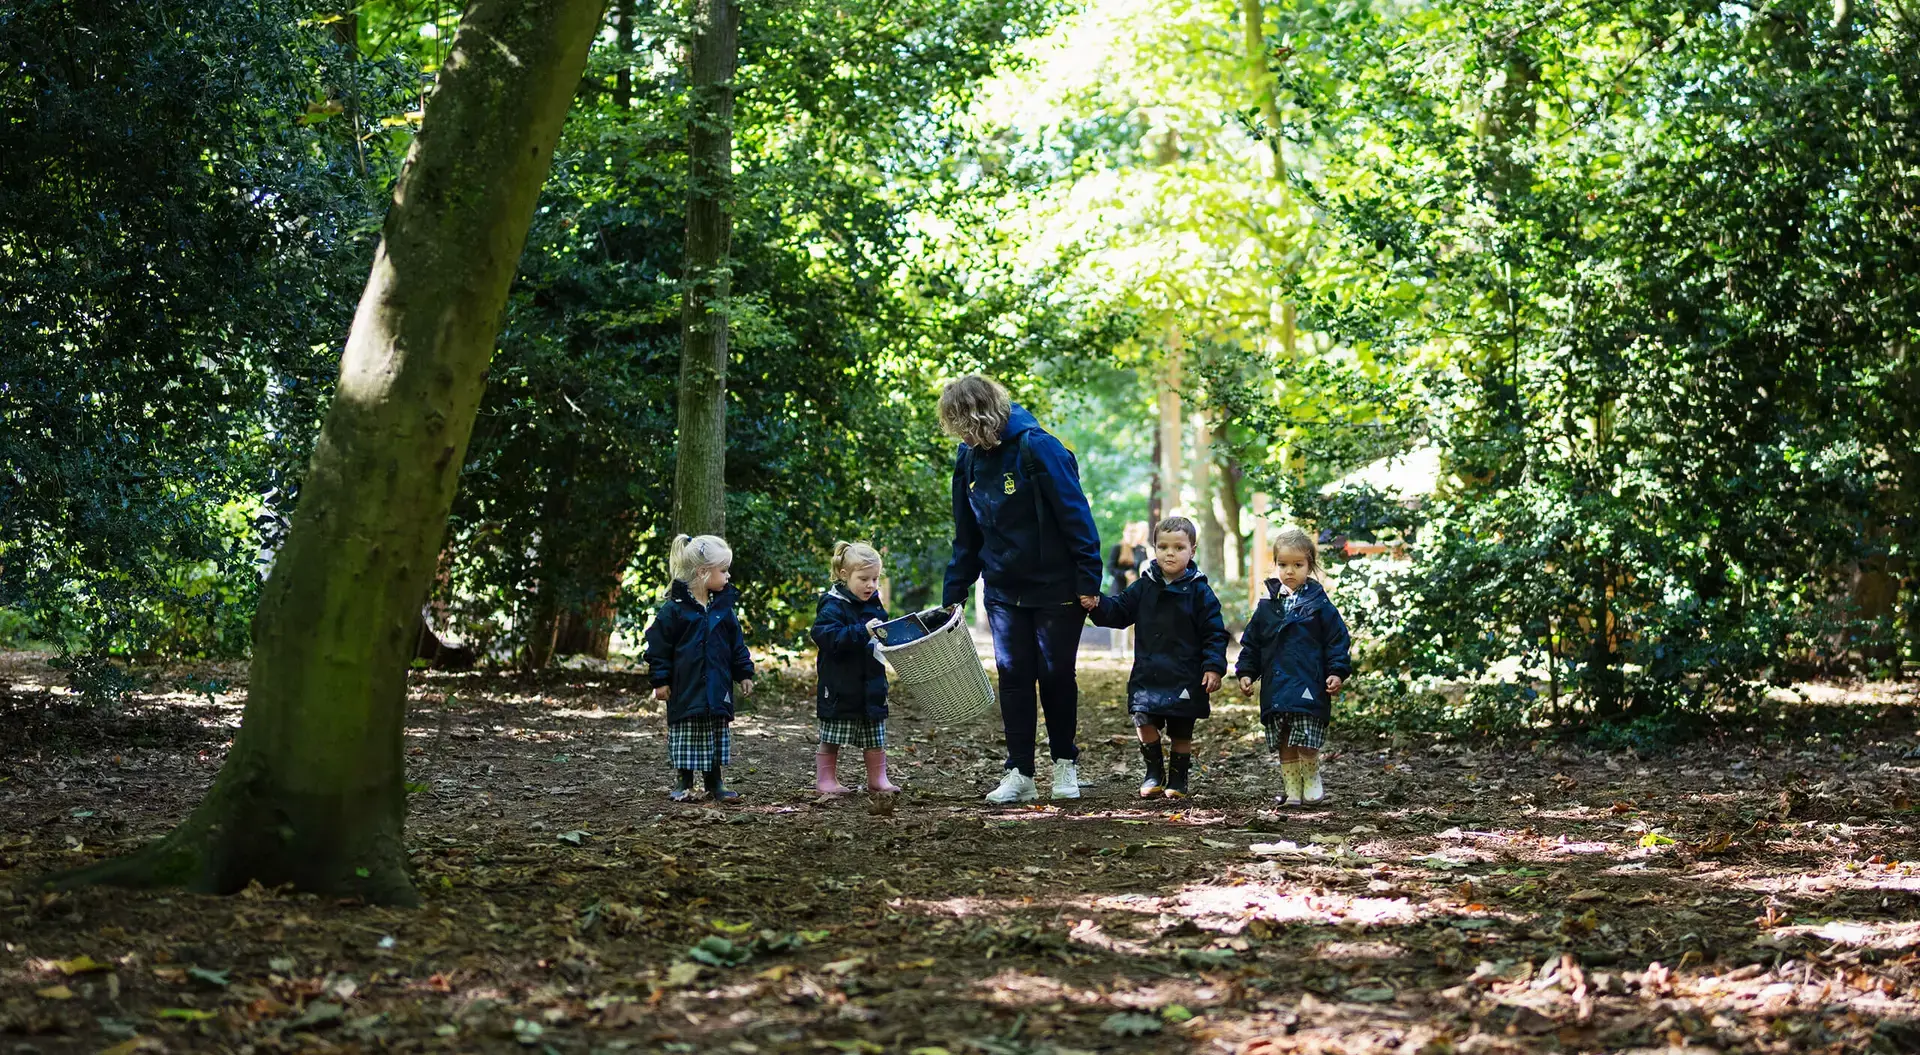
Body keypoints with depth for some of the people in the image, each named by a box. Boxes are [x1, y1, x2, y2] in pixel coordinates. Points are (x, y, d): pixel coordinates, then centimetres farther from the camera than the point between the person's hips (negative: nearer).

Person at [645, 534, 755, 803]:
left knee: (717, 738, 10)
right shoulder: (674, 609, -11)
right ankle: (683, 784, 13)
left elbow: (737, 645, 12)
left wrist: (744, 674, 9)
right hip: (686, 689, -5)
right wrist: (660, 679, -10)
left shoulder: (723, 607, 5)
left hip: (718, 688, 5)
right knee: (685, 738, 2)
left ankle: (715, 784, 20)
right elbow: (658, 645, -8)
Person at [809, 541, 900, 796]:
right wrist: (863, 632, -33)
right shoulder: (833, 607, -14)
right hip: (840, 687, -7)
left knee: (875, 737, 13)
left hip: (872, 684, 7)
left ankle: (878, 779, 22)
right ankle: (826, 780, 13)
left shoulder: (874, 605, 10)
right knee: (831, 739, 4)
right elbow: (827, 636, -29)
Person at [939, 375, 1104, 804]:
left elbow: (1075, 515, -17)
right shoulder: (969, 459, 2)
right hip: (1004, 591, 5)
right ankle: (1020, 775, 6)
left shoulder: (1037, 447, -19)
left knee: (1056, 675, 5)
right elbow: (967, 537, 11)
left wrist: (1089, 580, -18)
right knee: (1013, 677, 1)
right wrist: (952, 596, 10)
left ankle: (1064, 765, 21)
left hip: (1056, 588, -5)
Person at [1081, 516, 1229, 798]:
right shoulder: (1143, 587, 5)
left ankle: (1178, 778, 24)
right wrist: (1097, 606, -9)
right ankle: (1154, 772, 11)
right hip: (1148, 675, 2)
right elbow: (1119, 612, 11)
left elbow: (1215, 633, -3)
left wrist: (1214, 666, -13)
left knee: (1181, 732, 7)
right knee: (1144, 722, -8)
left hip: (1186, 679, -2)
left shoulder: (1199, 591, -4)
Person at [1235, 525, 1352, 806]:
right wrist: (1246, 672, 8)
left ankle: (1311, 781, 14)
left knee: (1306, 741, -9)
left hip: (1309, 686, -4)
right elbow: (1251, 642, 16)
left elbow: (1337, 639, 0)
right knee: (1284, 744, 8)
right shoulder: (1268, 606, 9)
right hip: (1276, 688, 4)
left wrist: (1337, 672, -8)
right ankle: (1292, 790, 18)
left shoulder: (1319, 604, -1)